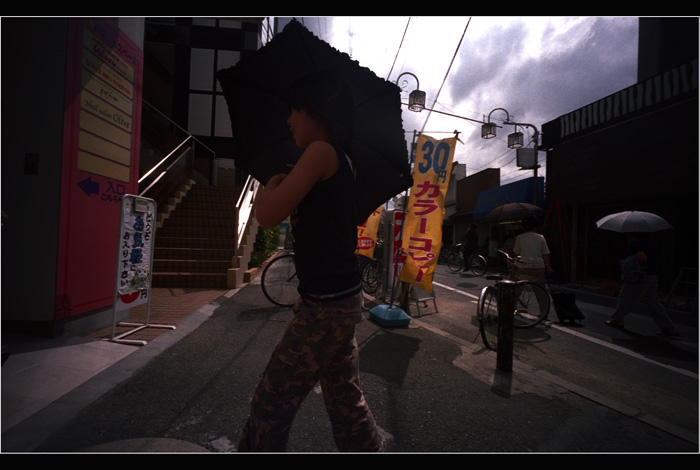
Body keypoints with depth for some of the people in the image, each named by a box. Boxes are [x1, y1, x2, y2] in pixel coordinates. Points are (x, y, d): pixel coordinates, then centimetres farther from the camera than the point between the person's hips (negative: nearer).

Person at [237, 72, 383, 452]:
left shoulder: (321, 151, -12)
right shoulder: (340, 160, 16)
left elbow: (267, 215, -18)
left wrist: (272, 183, 2)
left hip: (327, 304, -10)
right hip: (337, 298, 10)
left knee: (270, 406, 5)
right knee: (345, 401, 21)